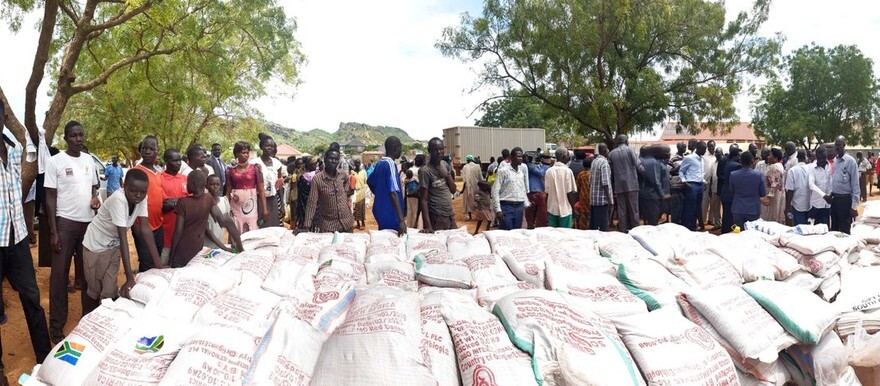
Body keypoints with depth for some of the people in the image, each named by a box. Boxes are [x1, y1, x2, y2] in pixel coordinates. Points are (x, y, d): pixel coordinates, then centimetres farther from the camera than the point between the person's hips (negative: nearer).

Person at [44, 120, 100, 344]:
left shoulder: (89, 160, 8)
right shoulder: (55, 161, -7)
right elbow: (50, 198, -7)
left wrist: (95, 198, -3)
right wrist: (54, 231, -12)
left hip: (89, 222, 5)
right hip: (66, 223, -5)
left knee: (88, 273, 13)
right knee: (60, 275, 0)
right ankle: (56, 327, 8)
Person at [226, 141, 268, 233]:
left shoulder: (255, 168, 1)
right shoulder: (231, 170, 6)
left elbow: (261, 190, -2)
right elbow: (228, 192, 8)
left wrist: (265, 208, -6)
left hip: (251, 204, -1)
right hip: (236, 206, 1)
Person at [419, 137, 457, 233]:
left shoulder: (446, 165, 6)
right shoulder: (425, 171, -14)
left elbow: (453, 190, 10)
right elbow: (423, 200, -15)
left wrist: (447, 175, -9)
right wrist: (428, 225, -23)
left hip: (450, 216, 6)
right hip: (436, 218, -6)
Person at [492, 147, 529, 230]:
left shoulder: (522, 171, 12)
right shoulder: (503, 170, -6)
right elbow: (495, 191, -9)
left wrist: (526, 204, 13)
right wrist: (498, 210, -14)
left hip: (519, 206, 6)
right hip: (506, 206, -6)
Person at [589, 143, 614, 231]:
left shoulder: (594, 161, 11)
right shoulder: (604, 162, -13)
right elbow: (605, 183, -18)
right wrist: (609, 199, -16)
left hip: (593, 198, 8)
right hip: (602, 198, -8)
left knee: (593, 224, 12)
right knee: (602, 226, -4)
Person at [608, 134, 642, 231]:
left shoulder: (612, 153, 7)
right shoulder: (630, 150, -2)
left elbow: (610, 171, 8)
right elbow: (638, 166, -8)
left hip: (619, 186, 3)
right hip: (631, 184, -3)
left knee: (621, 210, 6)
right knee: (633, 209, 3)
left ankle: (623, 230, 9)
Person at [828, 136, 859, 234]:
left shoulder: (850, 161, -12)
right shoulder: (835, 160, 7)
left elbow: (855, 184, -13)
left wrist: (854, 206, -16)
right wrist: (830, 194, 8)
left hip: (845, 199, -6)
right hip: (835, 198, 6)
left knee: (844, 231, 1)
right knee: (834, 228, 15)